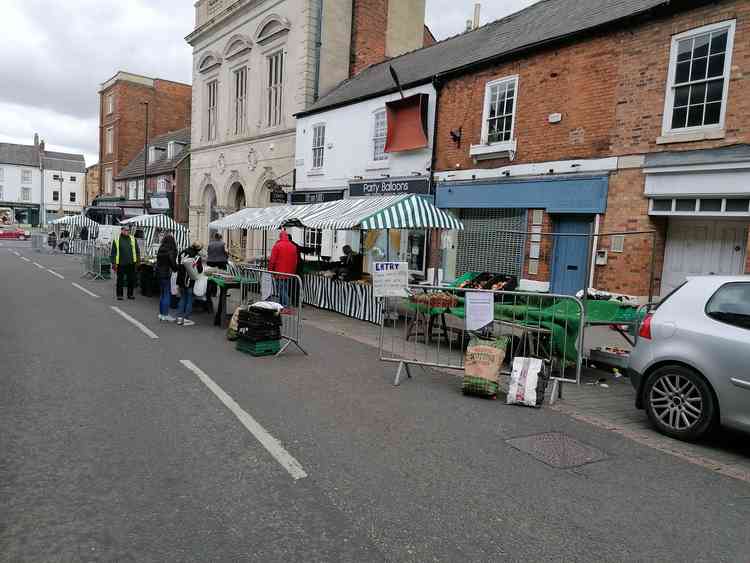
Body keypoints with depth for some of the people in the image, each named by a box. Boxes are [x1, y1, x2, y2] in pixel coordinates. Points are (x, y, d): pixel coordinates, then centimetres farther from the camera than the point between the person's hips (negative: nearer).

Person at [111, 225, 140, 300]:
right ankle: (119, 295, 14)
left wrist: (138, 260, 8)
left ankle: (130, 294, 18)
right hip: (121, 264, -2)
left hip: (131, 263, 2)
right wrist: (114, 263, -3)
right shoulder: (116, 240, 2)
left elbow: (137, 250, 13)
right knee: (120, 280, 5)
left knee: (132, 279, 6)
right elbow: (113, 253, 2)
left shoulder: (133, 239, 9)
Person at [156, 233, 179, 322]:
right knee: (167, 294, -1)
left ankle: (161, 313, 21)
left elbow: (158, 262, 12)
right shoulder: (171, 251, -15)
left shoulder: (160, 250, 7)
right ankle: (165, 315, 0)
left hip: (159, 273, 8)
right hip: (166, 274, -8)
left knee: (163, 294, 16)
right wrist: (176, 269, 2)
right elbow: (173, 263, -15)